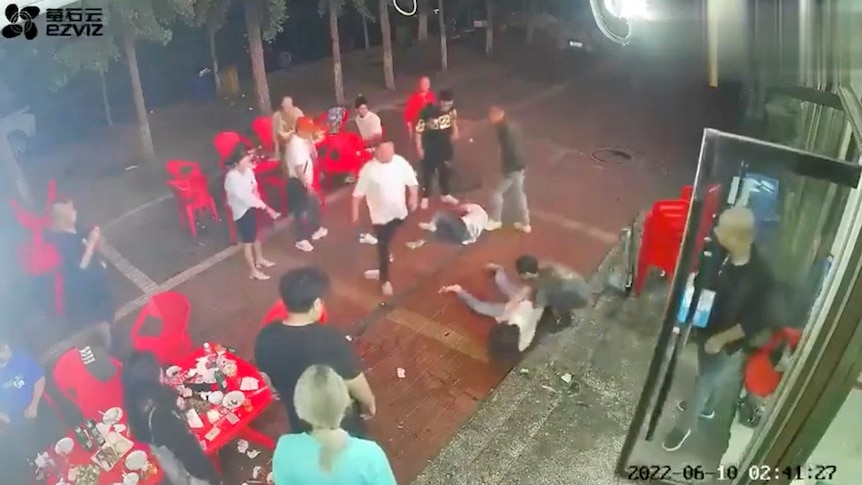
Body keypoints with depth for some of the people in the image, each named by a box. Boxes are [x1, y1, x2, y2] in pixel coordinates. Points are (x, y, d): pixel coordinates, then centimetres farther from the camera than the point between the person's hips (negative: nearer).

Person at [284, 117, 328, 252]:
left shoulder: (303, 141, 8)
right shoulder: (296, 144, -23)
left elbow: (313, 156, 14)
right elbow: (298, 168, -27)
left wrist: (311, 142, 0)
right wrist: (307, 184, -24)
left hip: (305, 181, 11)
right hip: (298, 182, -11)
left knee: (315, 204, 23)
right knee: (302, 210, -2)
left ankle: (316, 230, 41)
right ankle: (301, 240, 8)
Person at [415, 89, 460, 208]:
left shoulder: (451, 108, -14)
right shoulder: (427, 112, -29)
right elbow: (419, 130, -20)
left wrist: (455, 132, 10)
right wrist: (419, 148, -17)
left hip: (446, 145, 5)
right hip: (430, 147, -5)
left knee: (446, 170, 19)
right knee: (428, 172, 9)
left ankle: (445, 194, 39)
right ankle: (425, 197, 28)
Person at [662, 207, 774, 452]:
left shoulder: (759, 277, -34)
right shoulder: (721, 254, -16)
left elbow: (754, 322, -26)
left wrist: (720, 339, -19)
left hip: (726, 342, -6)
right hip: (707, 327, 6)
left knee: (706, 380, 14)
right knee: (708, 375, 30)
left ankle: (684, 426, 37)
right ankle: (706, 407, 58)